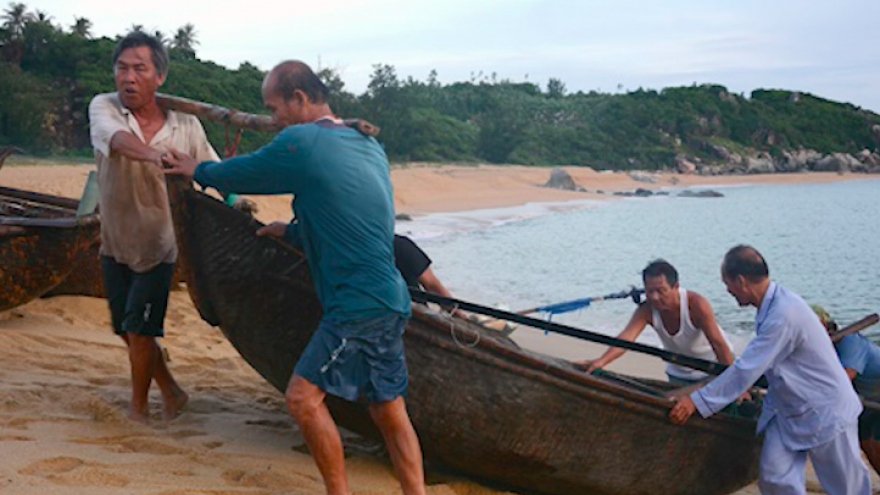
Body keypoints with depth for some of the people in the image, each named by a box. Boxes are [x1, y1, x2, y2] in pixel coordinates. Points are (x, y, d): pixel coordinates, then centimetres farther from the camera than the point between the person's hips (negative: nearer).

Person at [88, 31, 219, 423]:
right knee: (127, 329, 12)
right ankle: (171, 392, 33)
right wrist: (155, 156, -55)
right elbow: (116, 138, -36)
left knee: (139, 328, -7)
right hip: (115, 244, 3)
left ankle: (139, 408, 14)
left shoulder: (186, 125, -13)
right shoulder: (104, 107, -14)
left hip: (158, 246, -3)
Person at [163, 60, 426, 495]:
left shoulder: (299, 143, -12)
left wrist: (198, 171, 23)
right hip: (389, 301, 9)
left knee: (303, 396, -2)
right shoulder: (368, 146, 14)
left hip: (357, 307, -9)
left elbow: (242, 172, 4)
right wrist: (291, 231, 34)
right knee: (389, 411, 13)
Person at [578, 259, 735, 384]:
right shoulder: (646, 310, -23)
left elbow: (719, 344, -33)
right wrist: (601, 361, -56)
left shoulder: (696, 305, -32)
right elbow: (626, 337, -38)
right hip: (679, 374, 4)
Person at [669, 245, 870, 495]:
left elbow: (746, 370, -28)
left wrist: (697, 401, -24)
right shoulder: (772, 304, 0)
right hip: (788, 409, 8)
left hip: (824, 411, -8)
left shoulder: (783, 314, -30)